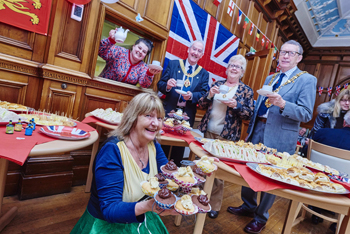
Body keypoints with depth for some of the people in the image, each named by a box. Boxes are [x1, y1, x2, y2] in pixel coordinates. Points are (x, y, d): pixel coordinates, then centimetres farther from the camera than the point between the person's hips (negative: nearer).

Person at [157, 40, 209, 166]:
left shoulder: (204, 74, 8)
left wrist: (191, 96, -21)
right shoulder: (173, 64, 5)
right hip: (169, 110, -1)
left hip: (187, 114, 1)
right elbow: (160, 84, 3)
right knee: (163, 142, 6)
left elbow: (203, 94, -1)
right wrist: (167, 86, -20)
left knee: (180, 145, 11)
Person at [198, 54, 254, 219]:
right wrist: (209, 95, -11)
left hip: (226, 136, -3)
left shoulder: (246, 91, 2)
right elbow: (201, 105, 8)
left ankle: (214, 205, 22)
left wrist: (235, 105, -17)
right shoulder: (217, 84, 10)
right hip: (206, 131, 3)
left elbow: (249, 114, -2)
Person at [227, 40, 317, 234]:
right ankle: (248, 206, 37)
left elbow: (306, 114, -12)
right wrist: (251, 128, 13)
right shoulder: (270, 78, 15)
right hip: (257, 130, 6)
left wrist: (282, 104, -27)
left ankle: (261, 217, 29)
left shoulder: (307, 80, -4)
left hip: (279, 137, -6)